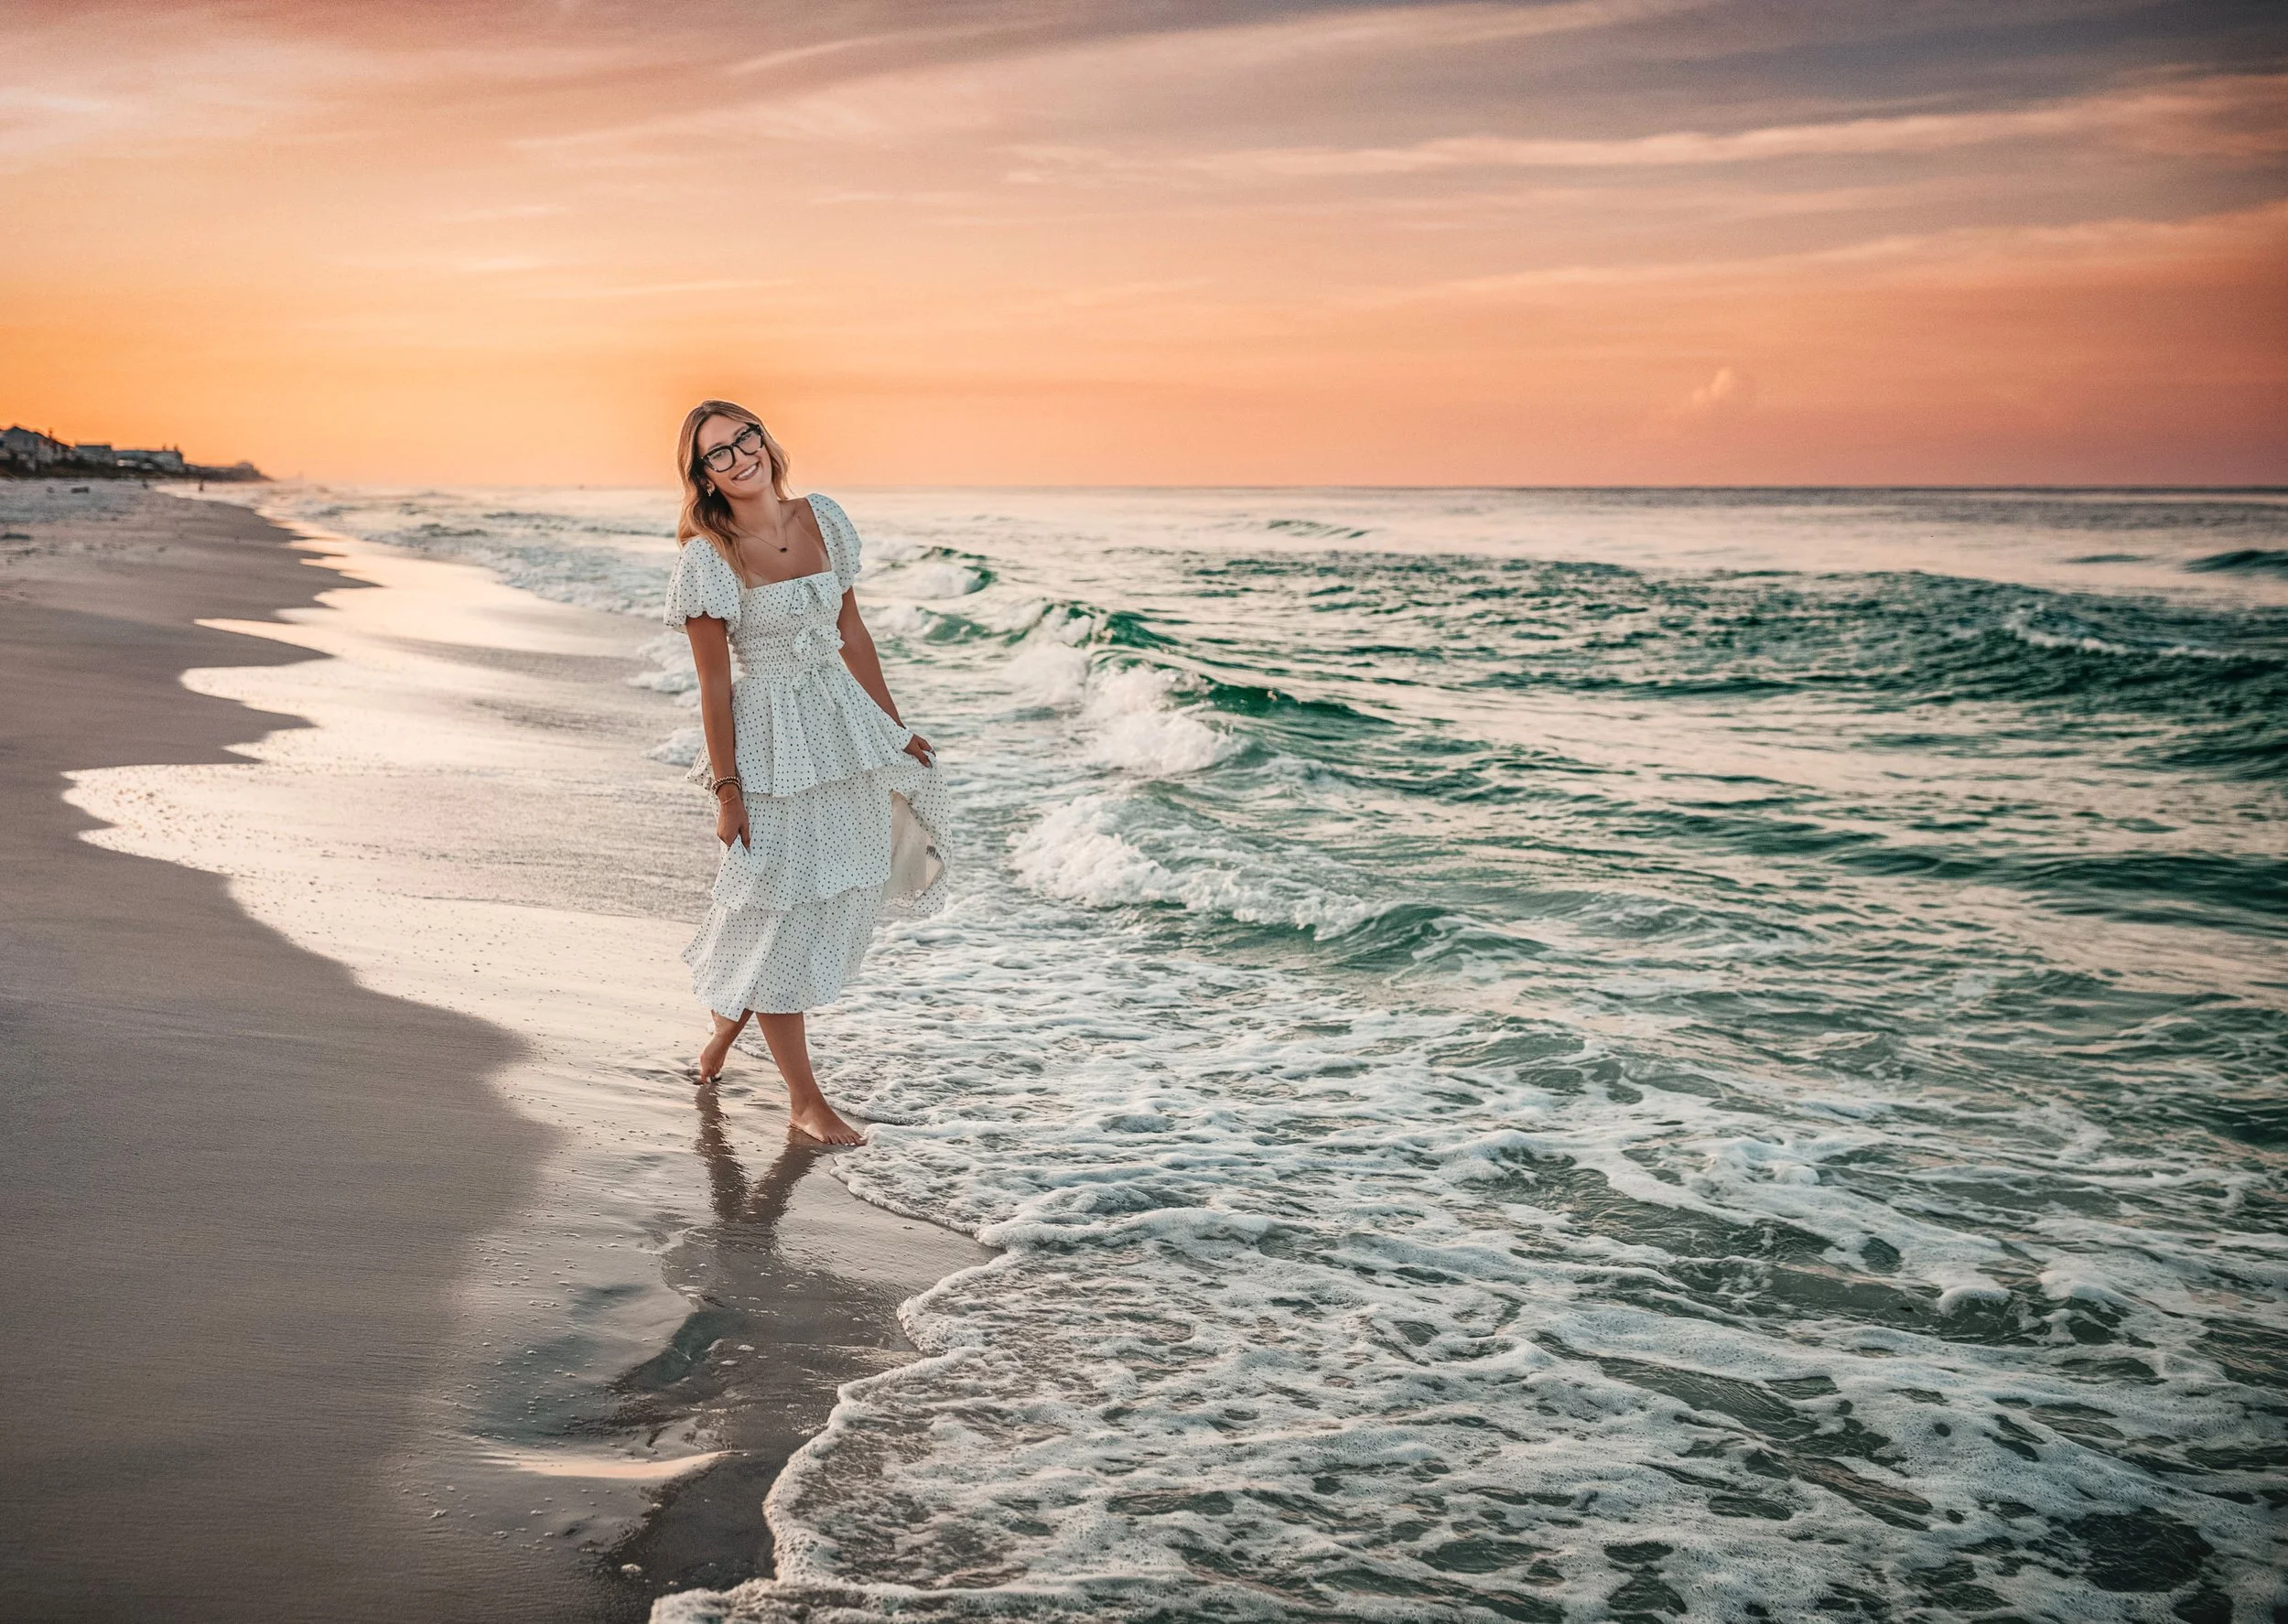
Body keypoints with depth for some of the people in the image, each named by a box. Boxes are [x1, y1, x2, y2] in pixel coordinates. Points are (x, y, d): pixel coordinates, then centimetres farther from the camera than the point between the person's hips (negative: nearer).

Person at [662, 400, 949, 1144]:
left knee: (846, 895, 13)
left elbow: (851, 629, 10)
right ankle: (805, 1102, 13)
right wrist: (726, 790, -11)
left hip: (844, 722, 6)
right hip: (772, 739, -6)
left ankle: (729, 1022, 36)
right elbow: (713, 685, -11)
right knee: (779, 906, 2)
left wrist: (893, 726, 13)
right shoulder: (708, 559, -13)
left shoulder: (823, 518, 2)